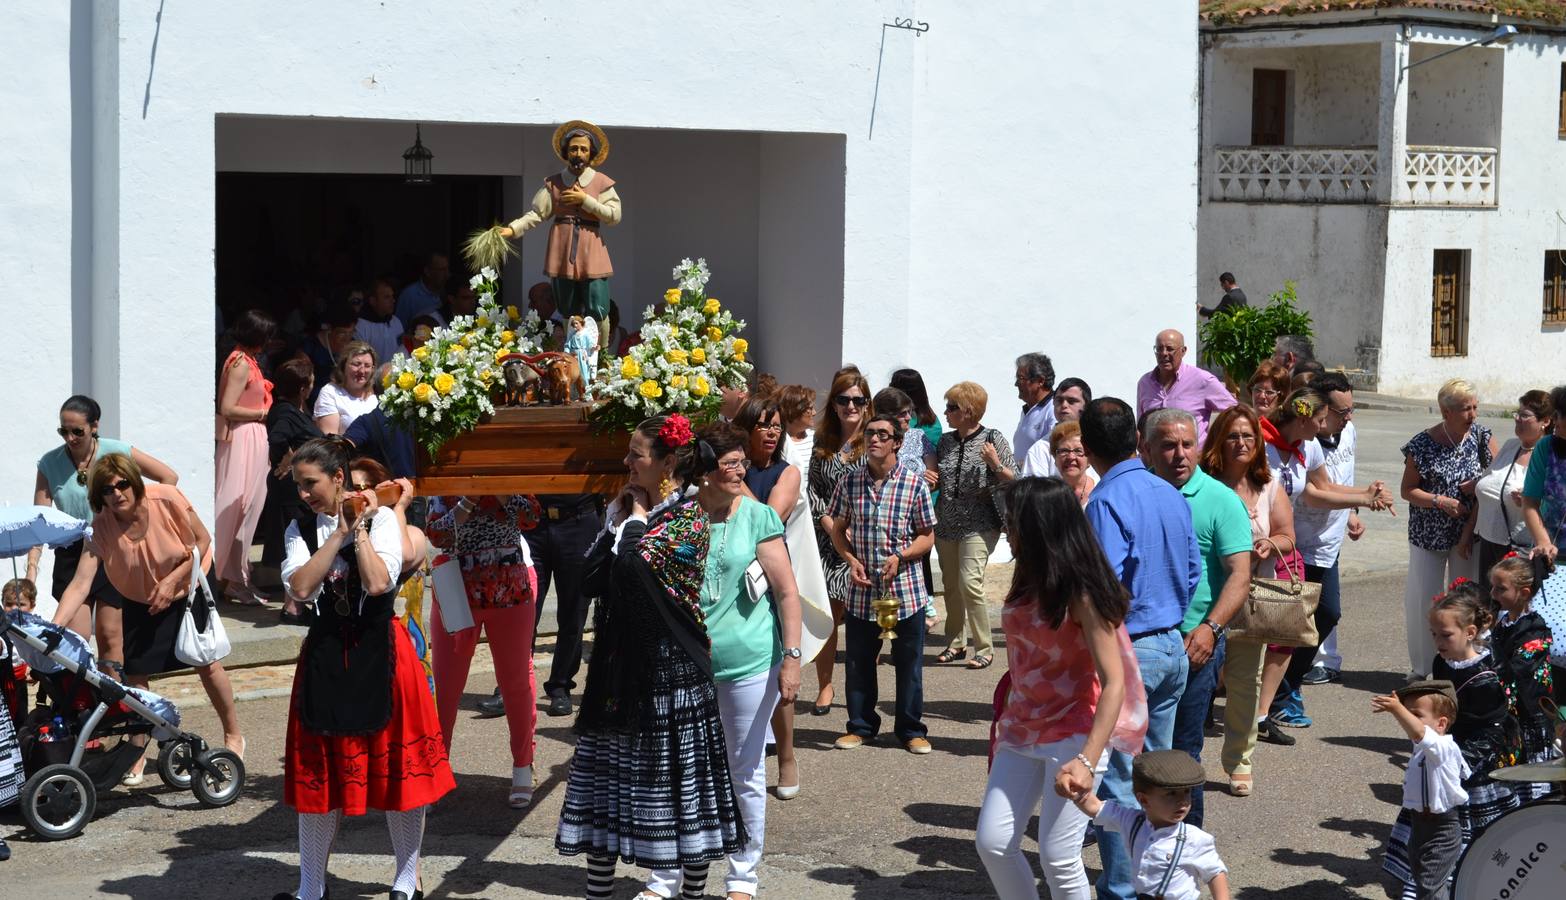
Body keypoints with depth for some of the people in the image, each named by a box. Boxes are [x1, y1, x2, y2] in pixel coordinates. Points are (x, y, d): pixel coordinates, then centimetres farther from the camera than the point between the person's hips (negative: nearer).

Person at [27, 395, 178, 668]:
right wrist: (32, 567, -17)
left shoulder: (116, 452, -7)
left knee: (109, 635, 2)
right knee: (75, 637, -6)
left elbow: (169, 477, 0)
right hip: (71, 555, 1)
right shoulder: (50, 464, -3)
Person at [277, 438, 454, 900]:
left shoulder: (381, 518, -5)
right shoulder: (301, 529, 5)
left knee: (397, 768, 3)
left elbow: (377, 583, -19)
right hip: (326, 654, 3)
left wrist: (360, 528, -13)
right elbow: (300, 587, -12)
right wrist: (339, 534, -12)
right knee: (319, 771, 8)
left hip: (379, 651, -3)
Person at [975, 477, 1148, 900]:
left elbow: (1114, 683, -23)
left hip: (1074, 734, -7)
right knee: (992, 843, 1)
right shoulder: (1028, 581, 6)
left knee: (1057, 857, -5)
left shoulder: (1081, 594, -17)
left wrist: (1087, 761, -32)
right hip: (1023, 729, 7)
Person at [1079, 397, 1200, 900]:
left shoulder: (1106, 502, -18)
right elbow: (1193, 571, 13)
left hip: (1126, 651, -8)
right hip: (1173, 648, 8)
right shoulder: (1171, 494, 7)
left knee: (1117, 782, 0)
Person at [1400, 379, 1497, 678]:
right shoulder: (1422, 445, -11)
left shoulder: (1481, 436, -2)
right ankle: (1421, 668, 15)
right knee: (1424, 599, 3)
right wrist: (1441, 501, -19)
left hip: (1468, 534, 2)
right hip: (1430, 535, -2)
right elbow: (1408, 490, -5)